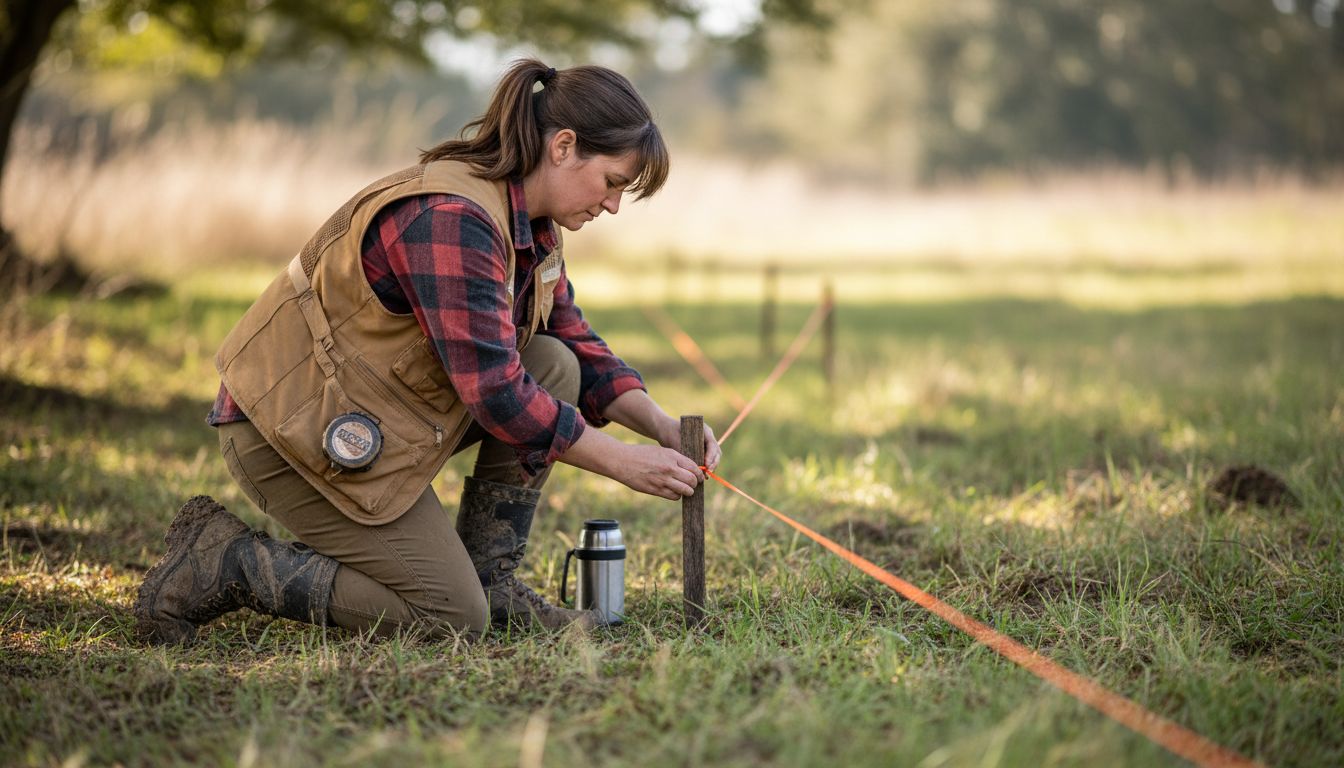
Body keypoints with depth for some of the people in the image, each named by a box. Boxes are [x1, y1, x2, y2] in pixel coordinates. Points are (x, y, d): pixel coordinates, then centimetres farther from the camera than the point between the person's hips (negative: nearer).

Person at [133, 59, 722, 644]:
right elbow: (494, 389, -29)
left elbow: (580, 349, 13)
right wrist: (621, 463, -21)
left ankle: (491, 579, 4)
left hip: (374, 410, 10)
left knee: (554, 367, -3)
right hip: (298, 427, -10)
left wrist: (661, 426, -2)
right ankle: (220, 562, -2)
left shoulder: (531, 229, 5)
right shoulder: (449, 219, -26)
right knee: (454, 617, -10)